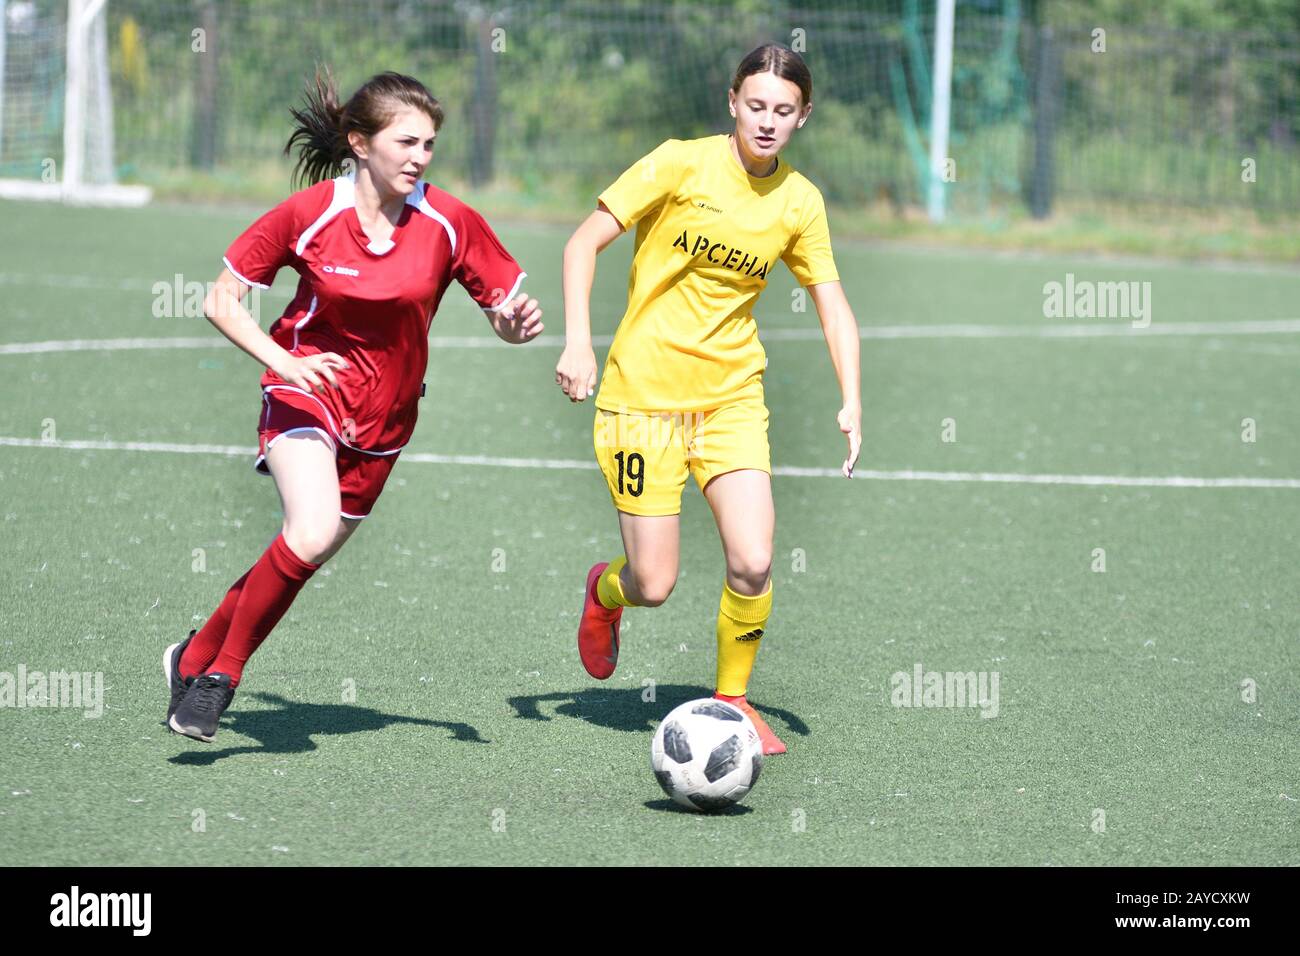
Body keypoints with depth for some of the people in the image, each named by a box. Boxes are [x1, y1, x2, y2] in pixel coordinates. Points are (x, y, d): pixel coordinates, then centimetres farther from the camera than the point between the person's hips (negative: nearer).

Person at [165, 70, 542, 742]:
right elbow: (221, 300, -7)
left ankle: (196, 658, 32)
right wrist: (281, 359, -22)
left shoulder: (449, 222, -9)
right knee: (312, 533, -28)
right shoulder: (309, 213, -13)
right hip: (308, 391, -4)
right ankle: (223, 670, -9)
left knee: (309, 555, 9)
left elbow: (506, 304, -1)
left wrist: (515, 323, -26)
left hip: (382, 419, 4)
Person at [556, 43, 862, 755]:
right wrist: (577, 341, -17)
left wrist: (851, 402, -6)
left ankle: (731, 698, 11)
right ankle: (606, 591, 34)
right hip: (642, 395, -3)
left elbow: (833, 306, 8)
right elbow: (583, 243, -6)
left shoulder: (799, 202, 2)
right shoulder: (681, 164, -10)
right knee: (654, 586, -5)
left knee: (752, 564, -15)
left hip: (732, 397, 3)